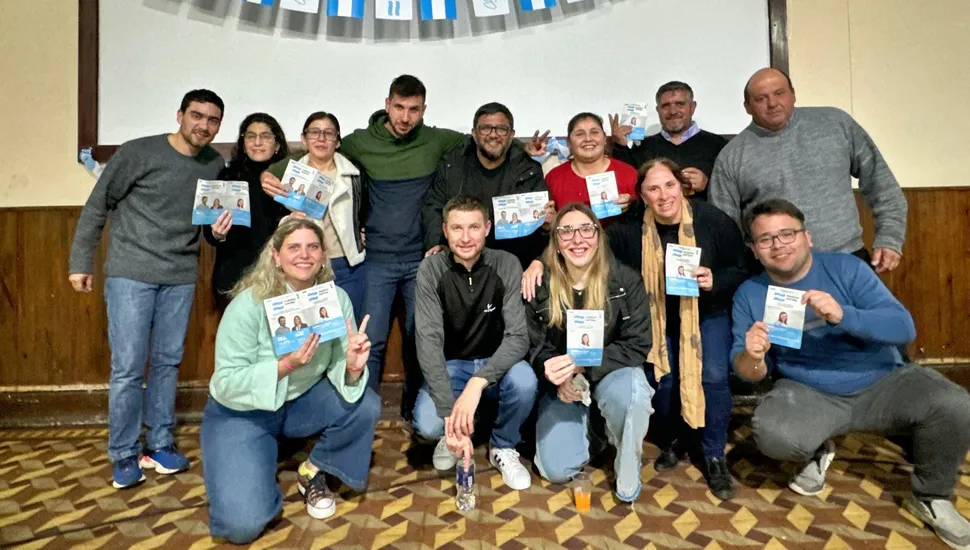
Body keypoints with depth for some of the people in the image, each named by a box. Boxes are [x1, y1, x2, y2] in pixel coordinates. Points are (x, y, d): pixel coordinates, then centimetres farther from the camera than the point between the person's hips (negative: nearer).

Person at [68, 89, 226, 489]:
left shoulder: (215, 165, 4)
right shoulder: (139, 153, -8)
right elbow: (97, 206, -2)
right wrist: (81, 262, -2)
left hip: (181, 278, 4)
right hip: (130, 274, -3)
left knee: (167, 363, 9)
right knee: (127, 367, -2)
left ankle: (160, 444, 22)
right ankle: (124, 455, 13)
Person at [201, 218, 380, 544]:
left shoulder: (336, 299, -12)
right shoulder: (249, 303, -23)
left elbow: (341, 372, -13)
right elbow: (227, 383, -23)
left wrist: (353, 366, -37)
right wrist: (286, 365, -37)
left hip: (301, 402, 4)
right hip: (241, 413, -4)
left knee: (365, 405, -24)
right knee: (243, 524, -19)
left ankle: (314, 473, 3)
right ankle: (255, 465, 16)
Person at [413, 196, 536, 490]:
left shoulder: (506, 265, -14)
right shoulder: (431, 269, -14)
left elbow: (518, 336, -21)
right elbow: (429, 341, -22)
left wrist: (477, 383, -36)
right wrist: (449, 410, -32)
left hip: (495, 365, 1)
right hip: (451, 365, 0)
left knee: (524, 382, -33)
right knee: (427, 426, -28)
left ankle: (504, 447, -1)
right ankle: (455, 431, 11)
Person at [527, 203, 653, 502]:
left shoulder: (626, 280, -14)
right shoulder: (540, 284, -10)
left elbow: (637, 345, -15)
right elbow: (534, 346, -2)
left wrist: (581, 363, -29)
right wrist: (558, 376, -24)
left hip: (611, 372, -1)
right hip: (562, 383, 2)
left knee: (631, 393, -38)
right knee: (557, 470, -12)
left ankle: (628, 469, -6)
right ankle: (592, 428, 22)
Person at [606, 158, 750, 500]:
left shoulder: (712, 220, -16)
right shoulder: (630, 229, -15)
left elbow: (742, 271, -7)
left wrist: (715, 280, -29)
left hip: (708, 314, -1)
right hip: (658, 317, 1)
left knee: (713, 377, -17)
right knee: (662, 379, -12)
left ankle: (714, 456, 7)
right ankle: (674, 441, 21)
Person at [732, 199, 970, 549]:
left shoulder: (846, 268, -8)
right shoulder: (749, 293, -4)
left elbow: (904, 327, -16)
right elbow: (748, 373, -3)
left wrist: (842, 314, -35)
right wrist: (752, 356, -28)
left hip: (883, 383, 1)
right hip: (809, 394, 0)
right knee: (771, 433, -31)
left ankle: (931, 497, 5)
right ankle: (817, 452, 8)